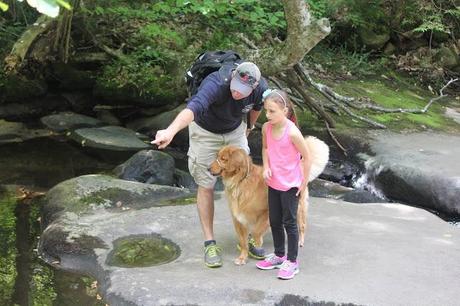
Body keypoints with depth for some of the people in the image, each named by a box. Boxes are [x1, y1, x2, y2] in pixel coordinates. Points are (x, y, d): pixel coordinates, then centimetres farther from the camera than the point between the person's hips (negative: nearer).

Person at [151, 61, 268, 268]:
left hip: (235, 131, 4)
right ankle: (210, 243, 11)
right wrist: (171, 131, -77)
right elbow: (194, 106, -60)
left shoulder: (261, 88, -24)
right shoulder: (216, 83, -40)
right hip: (205, 131, -4)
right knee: (206, 187, 0)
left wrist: (250, 126, 21)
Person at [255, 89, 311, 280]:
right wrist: (266, 167, -4)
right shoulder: (266, 128, -7)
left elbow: (306, 157, -14)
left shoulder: (292, 132, -24)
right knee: (274, 221, 16)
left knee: (289, 222, 3)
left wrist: (304, 182, -9)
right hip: (273, 183, 6)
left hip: (291, 185, -6)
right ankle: (279, 255, 33)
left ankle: (292, 261, 16)